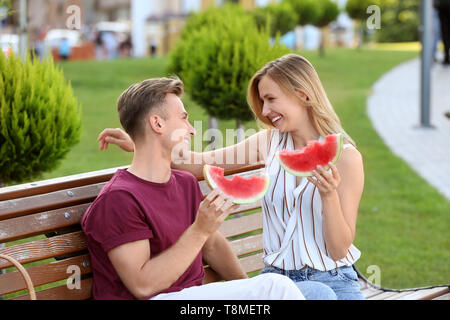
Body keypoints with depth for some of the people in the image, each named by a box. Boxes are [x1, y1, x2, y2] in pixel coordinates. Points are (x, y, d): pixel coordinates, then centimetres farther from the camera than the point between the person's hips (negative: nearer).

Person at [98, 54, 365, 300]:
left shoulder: (346, 157, -4)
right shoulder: (270, 142, 9)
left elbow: (340, 249, -4)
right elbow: (202, 163, 11)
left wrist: (329, 196, -21)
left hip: (331, 280, -2)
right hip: (276, 277, 2)